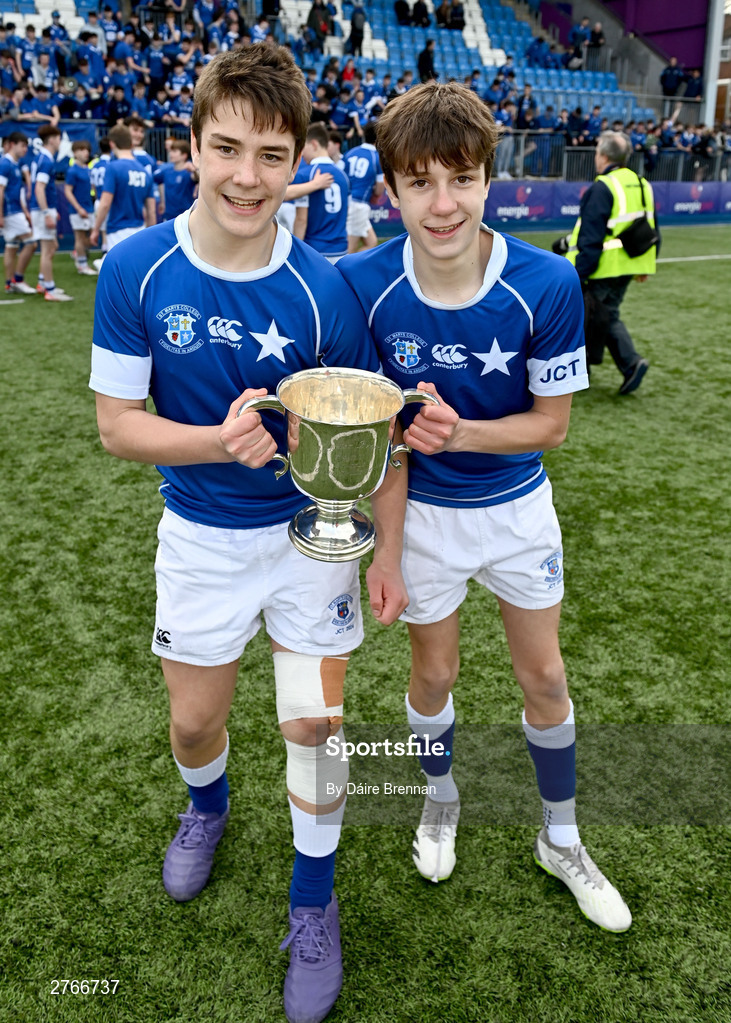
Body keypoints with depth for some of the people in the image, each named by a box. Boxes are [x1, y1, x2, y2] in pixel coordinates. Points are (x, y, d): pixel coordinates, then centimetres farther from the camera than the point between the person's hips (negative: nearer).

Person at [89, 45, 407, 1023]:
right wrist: (217, 440, -26)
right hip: (201, 536, 2)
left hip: (314, 531, -1)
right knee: (194, 720, 17)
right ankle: (209, 804, 55)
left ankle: (314, 906, 33)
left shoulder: (324, 289, -16)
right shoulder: (135, 270, -13)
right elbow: (116, 421, -10)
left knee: (314, 725, 6)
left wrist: (388, 551, -13)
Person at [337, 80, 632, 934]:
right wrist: (397, 433, -26)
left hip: (517, 504, 0)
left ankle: (560, 840, 37)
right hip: (421, 508, 0)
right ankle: (441, 797, 48)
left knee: (544, 676, 12)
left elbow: (551, 422, -14)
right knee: (435, 671, 15)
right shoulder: (361, 284, -20)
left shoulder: (547, 284, -22)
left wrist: (460, 431, -30)